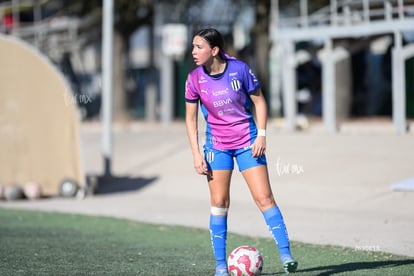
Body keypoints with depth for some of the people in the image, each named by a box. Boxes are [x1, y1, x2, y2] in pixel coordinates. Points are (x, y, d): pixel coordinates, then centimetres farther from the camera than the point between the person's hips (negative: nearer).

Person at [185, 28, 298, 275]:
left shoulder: (239, 69, -13)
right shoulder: (195, 79, -7)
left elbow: (259, 100, -1)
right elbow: (191, 117, 1)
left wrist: (261, 135, -8)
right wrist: (196, 153, -5)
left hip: (247, 140, -1)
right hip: (217, 144, 2)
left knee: (264, 197, -6)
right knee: (219, 202, -1)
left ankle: (286, 255, -4)